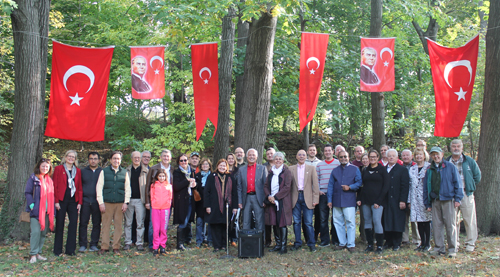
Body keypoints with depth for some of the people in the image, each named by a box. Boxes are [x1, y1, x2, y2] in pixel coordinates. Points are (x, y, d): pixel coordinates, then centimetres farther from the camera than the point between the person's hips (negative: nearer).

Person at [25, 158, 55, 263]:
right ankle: (33, 255, -4)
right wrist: (31, 204, -16)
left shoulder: (49, 180, 15)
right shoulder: (33, 178, -1)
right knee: (36, 232, -10)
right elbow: (27, 192, -5)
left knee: (43, 232, 8)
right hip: (36, 211, -5)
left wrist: (51, 210, 10)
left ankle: (38, 253, 16)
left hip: (46, 211, 6)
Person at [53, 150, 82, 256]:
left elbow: (80, 188, 12)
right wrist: (56, 201, -8)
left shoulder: (78, 171, 13)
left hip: (73, 201, 3)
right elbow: (54, 186, -1)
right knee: (59, 225, 3)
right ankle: (57, 250, 12)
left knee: (73, 224, -1)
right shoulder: (58, 169, 3)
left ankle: (70, 250, 8)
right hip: (61, 200, -3)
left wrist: (79, 202, 4)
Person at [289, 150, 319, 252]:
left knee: (308, 222, -2)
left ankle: (311, 244, 8)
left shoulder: (311, 168, 7)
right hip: (295, 197, 1)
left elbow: (315, 184, 3)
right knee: (296, 222, 6)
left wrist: (315, 199, -4)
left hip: (307, 197, -1)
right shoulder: (291, 169, 9)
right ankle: (297, 243, 17)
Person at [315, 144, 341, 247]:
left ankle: (336, 239, 14)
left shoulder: (338, 163, 4)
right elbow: (316, 179, 12)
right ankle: (325, 240, 11)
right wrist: (318, 190, -1)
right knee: (323, 218, 3)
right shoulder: (319, 165, 11)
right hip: (323, 194, 2)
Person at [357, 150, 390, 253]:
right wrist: (359, 198, 3)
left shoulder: (382, 170, 1)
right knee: (367, 222, 4)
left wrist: (378, 201, -10)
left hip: (377, 201, -4)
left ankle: (379, 246, -2)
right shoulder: (365, 170, 13)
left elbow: (386, 186, -3)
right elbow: (361, 185, 16)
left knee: (377, 221, -11)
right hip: (365, 200, 5)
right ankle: (370, 245, 12)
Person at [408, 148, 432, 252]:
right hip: (415, 199, 4)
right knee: (419, 221, 6)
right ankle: (422, 242, 16)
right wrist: (409, 200, 9)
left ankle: (428, 243, 9)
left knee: (426, 221, -1)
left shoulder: (429, 167, 0)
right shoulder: (412, 169, 14)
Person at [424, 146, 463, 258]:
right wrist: (427, 203, 10)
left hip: (448, 200, -4)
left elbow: (457, 183, 1)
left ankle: (452, 249, 7)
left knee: (450, 225, -1)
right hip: (435, 201, 4)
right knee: (436, 225, 6)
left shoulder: (450, 167, 1)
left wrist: (457, 198, -6)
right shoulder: (430, 170, 12)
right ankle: (439, 248, 15)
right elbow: (426, 187, 14)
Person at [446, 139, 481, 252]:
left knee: (469, 219, 0)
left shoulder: (469, 161, 6)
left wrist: (470, 187, 6)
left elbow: (477, 176, 10)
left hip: (466, 194, -1)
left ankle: (470, 243, 10)